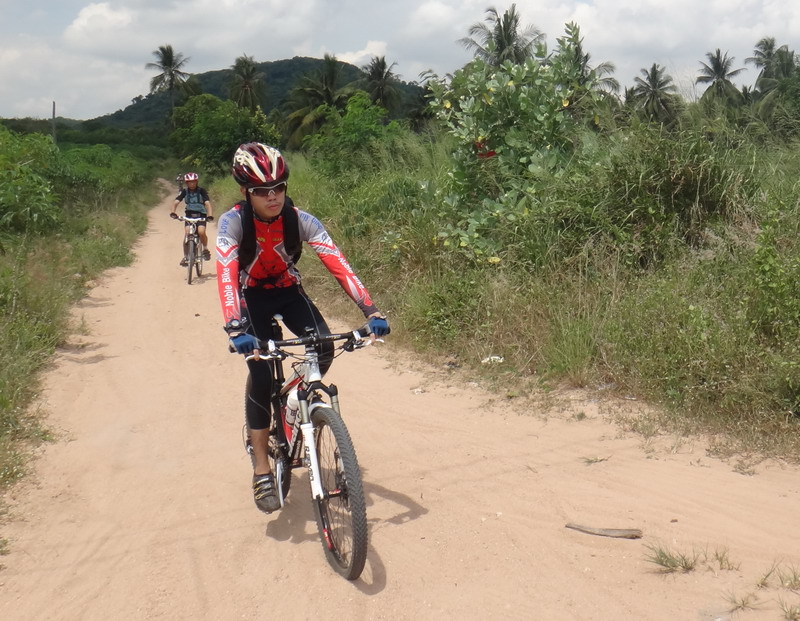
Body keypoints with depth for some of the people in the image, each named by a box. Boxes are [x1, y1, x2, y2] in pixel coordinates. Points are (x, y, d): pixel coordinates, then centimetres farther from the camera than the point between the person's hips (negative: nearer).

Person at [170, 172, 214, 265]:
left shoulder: (201, 191, -10)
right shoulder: (184, 191, -5)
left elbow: (207, 203, -22)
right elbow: (176, 202, -16)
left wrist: (210, 215, -38)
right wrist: (173, 212, -35)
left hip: (201, 215, -2)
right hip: (189, 216, 2)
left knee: (201, 232, -26)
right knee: (187, 234, -15)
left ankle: (205, 249, 1)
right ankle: (185, 256, -2)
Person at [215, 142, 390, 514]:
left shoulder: (300, 220, -21)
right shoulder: (233, 222, -26)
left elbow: (338, 265, -29)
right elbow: (226, 274, -38)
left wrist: (372, 312, -40)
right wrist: (235, 329, -54)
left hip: (289, 291, 2)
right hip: (253, 298, -2)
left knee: (324, 350, -24)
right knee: (261, 374, -21)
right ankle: (262, 471, -9)